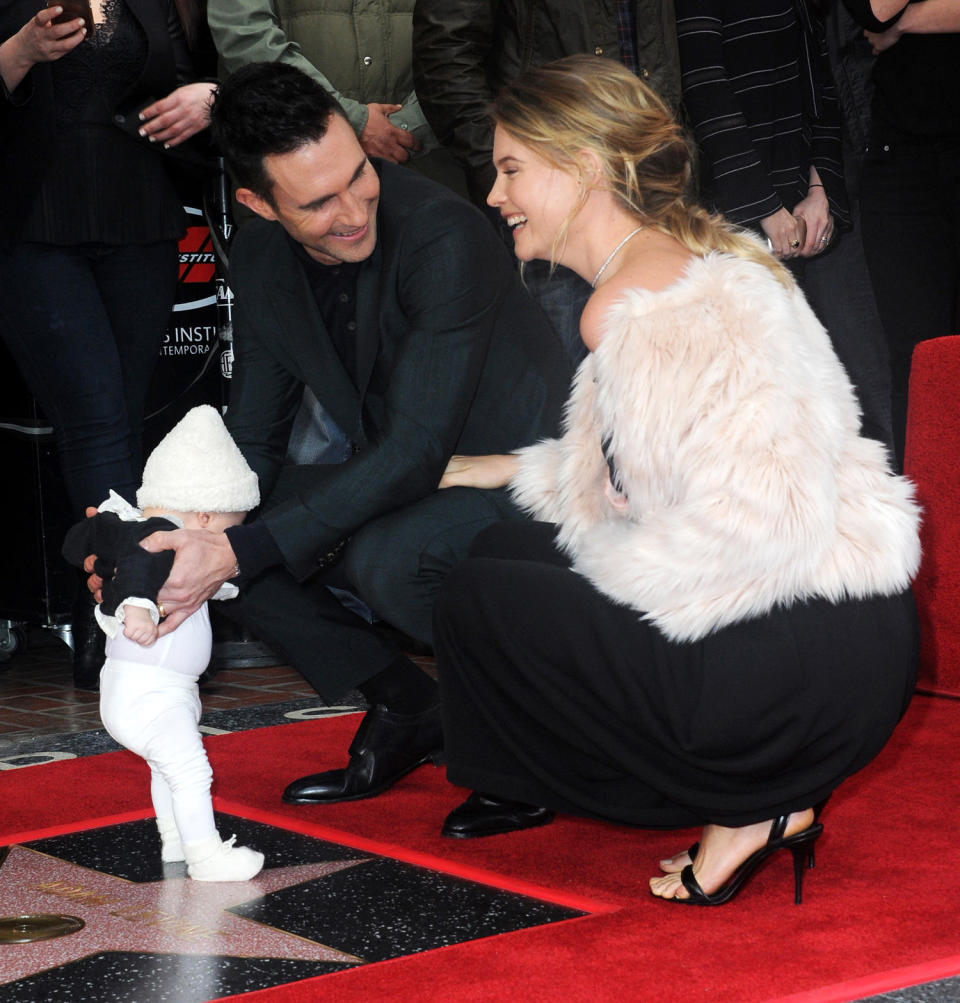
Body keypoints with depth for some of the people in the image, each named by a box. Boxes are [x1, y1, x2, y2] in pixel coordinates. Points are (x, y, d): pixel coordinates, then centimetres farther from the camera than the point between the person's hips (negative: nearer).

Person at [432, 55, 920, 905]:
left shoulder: (634, 303, -18)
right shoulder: (694, 257, 15)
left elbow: (762, 514, -27)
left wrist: (614, 575, -12)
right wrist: (505, 472, 27)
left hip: (808, 668, -10)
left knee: (477, 601, 0)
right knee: (505, 550, 17)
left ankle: (741, 808, 1)